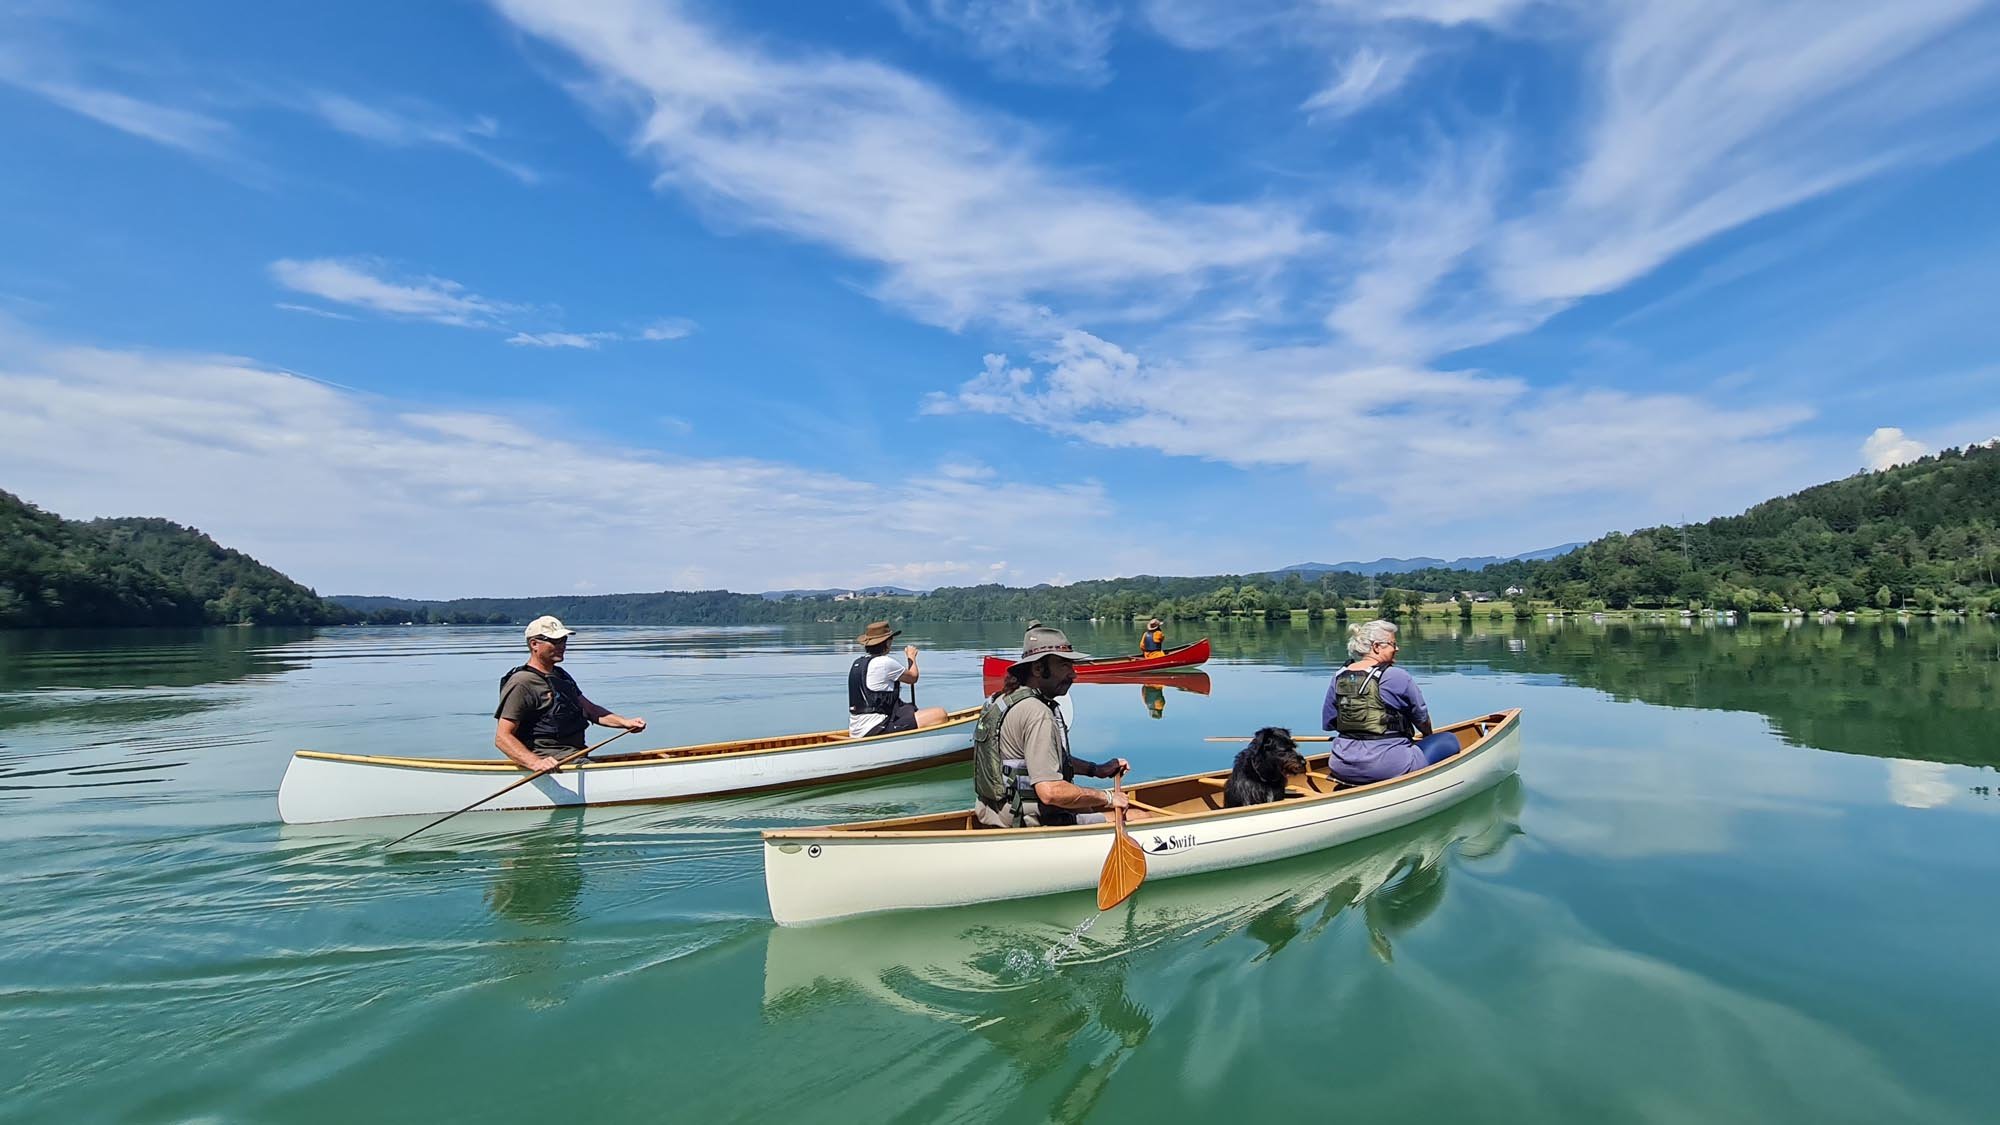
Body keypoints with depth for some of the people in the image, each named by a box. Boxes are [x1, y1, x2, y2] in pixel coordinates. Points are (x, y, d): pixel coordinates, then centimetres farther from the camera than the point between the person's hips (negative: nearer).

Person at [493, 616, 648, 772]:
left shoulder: (561, 676, 21)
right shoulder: (522, 683, -9)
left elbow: (588, 709, 21)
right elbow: (502, 738, -14)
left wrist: (624, 722, 3)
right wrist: (535, 763, -30)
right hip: (552, 761, -9)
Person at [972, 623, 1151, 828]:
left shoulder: (1004, 701, 9)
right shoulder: (1037, 713, -22)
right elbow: (1050, 792, -28)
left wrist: (1096, 769, 17)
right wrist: (1107, 798, -15)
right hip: (1032, 825, -10)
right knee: (1140, 817, -5)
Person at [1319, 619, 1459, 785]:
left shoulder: (1339, 677, 4)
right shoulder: (1397, 677, -9)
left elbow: (1327, 724, 8)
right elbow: (1421, 717, 6)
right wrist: (1428, 735, 28)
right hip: (1387, 767, -5)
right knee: (1450, 741, 12)